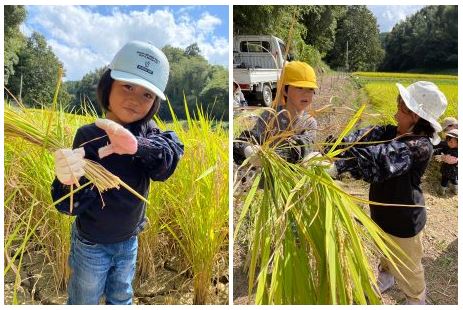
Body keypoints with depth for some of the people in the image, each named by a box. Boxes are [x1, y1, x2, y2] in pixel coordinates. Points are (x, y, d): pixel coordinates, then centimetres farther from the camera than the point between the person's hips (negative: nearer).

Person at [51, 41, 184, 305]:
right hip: (91, 245, -3)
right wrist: (68, 181, -48)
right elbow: (71, 205, -25)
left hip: (129, 241, 4)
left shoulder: (148, 132, -12)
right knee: (85, 300, 22)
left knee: (122, 298, 27)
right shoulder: (89, 135, -22)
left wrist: (136, 145, -51)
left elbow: (173, 150, -32)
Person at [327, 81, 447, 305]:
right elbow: (367, 135, -21)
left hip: (403, 219, -6)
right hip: (384, 210, 7)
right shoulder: (394, 133, -6)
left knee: (406, 265, 19)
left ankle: (416, 299, 47)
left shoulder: (420, 146, -29)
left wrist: (340, 163, -52)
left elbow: (383, 156, -44)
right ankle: (385, 277, 60)